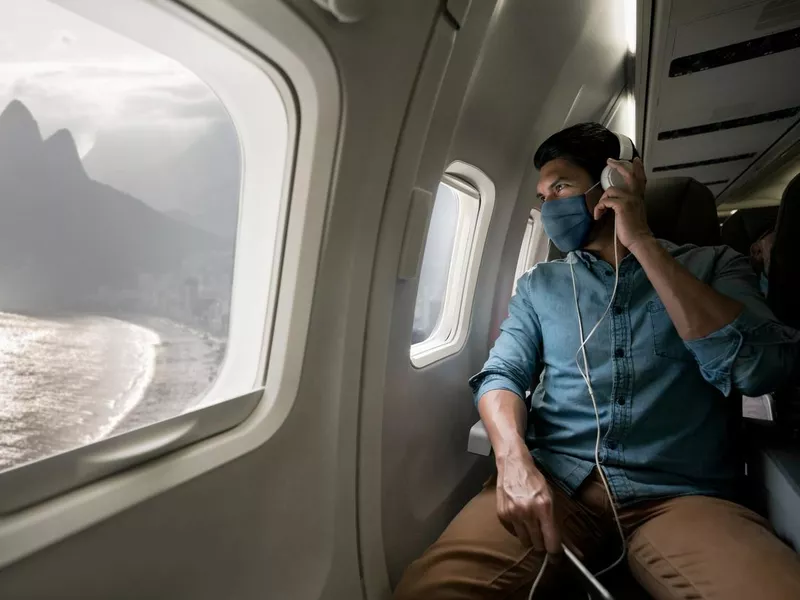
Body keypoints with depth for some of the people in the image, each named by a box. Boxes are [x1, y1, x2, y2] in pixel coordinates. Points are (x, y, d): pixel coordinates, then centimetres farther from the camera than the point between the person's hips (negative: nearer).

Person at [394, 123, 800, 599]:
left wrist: (642, 241, -7)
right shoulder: (540, 284, 15)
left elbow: (760, 369, -8)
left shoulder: (713, 265, 9)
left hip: (683, 496, 0)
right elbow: (502, 375, 4)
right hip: (554, 480, 1)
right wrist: (514, 460, -17)